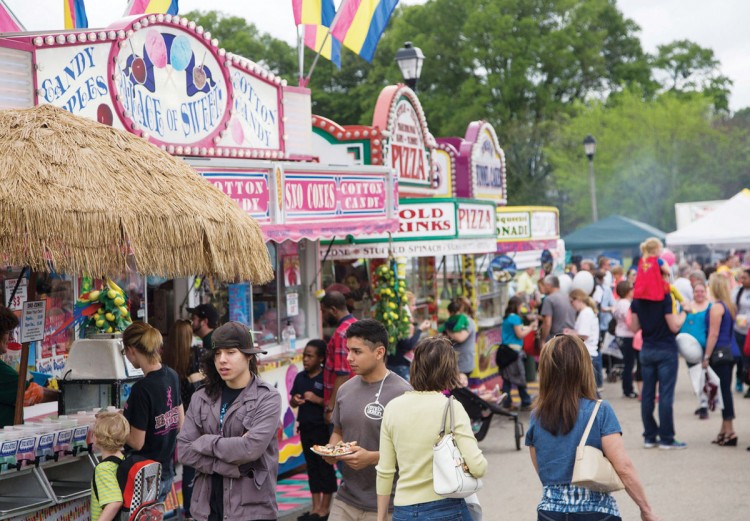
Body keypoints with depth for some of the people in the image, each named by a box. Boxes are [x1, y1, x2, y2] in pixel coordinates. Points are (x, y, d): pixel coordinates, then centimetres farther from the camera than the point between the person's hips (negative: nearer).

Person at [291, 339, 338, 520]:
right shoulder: (300, 377, 8)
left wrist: (317, 399, -23)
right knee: (312, 466, 12)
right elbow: (292, 401, 16)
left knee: (325, 466, 1)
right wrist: (295, 400, -5)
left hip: (323, 427, -6)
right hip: (306, 427, 7)